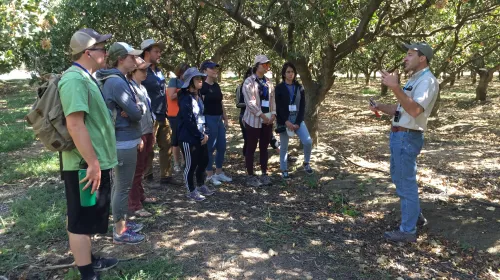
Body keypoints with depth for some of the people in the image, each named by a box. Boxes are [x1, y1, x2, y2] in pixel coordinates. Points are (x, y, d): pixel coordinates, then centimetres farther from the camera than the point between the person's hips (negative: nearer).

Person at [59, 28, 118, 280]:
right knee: (81, 221, 2)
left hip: (96, 162, 10)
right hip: (86, 165, -10)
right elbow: (75, 124, -28)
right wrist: (92, 163, -26)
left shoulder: (86, 77, 15)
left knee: (89, 218, 21)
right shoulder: (75, 79, -20)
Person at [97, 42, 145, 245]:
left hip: (123, 140, 10)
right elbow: (135, 113, -19)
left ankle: (121, 222, 33)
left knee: (119, 185, 19)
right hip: (124, 143, -10)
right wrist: (140, 108, 1)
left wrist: (137, 132, 3)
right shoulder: (116, 82, -19)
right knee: (123, 187, -1)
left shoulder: (117, 79, 13)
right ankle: (120, 232, 11)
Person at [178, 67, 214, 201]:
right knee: (191, 165, 3)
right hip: (189, 137, -8)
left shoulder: (198, 96, 11)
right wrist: (201, 136, -14)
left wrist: (204, 133, 5)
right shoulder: (185, 98, -17)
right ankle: (191, 191, 18)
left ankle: (201, 186, 34)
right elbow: (188, 121, -21)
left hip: (200, 136, 8)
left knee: (204, 161, 15)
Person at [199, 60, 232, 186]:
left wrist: (225, 119, 18)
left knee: (222, 146, 11)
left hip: (219, 119, 8)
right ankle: (209, 175, 11)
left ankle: (219, 172, 25)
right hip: (209, 119, -8)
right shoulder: (203, 86, -11)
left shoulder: (216, 86, 13)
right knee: (210, 148, -1)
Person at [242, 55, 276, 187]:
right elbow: (250, 102, -16)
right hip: (254, 120, -6)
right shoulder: (249, 81, -9)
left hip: (268, 120, 6)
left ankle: (264, 174, 22)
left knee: (264, 147, 12)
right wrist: (262, 115, -19)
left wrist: (273, 114, -4)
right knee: (251, 148, 2)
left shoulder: (268, 82, 12)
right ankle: (250, 176, 10)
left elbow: (272, 99, 11)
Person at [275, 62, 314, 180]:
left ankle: (306, 163, 13)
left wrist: (298, 122, -9)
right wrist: (286, 122, -16)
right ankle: (284, 170, 19)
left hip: (297, 119, 2)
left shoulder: (299, 87, 6)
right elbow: (278, 107, -7)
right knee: (284, 146, 5)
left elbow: (302, 106, 2)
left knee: (308, 141, -12)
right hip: (284, 121, -2)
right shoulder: (279, 88, -2)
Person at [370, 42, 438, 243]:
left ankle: (408, 231, 8)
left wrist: (395, 87, -37)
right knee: (399, 178, 21)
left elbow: (415, 110, -30)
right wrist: (380, 107, 5)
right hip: (399, 135, 11)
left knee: (406, 183, -3)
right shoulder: (414, 80, 18)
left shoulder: (427, 81, -15)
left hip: (407, 137, -11)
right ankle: (415, 215, 38)